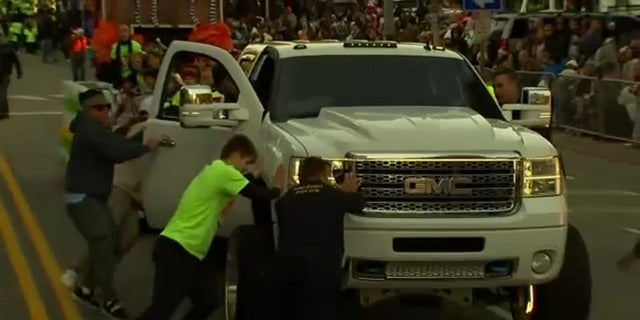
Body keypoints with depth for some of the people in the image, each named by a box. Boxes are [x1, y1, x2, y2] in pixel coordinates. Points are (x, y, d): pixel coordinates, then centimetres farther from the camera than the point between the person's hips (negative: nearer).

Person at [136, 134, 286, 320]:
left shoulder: (214, 172, 18)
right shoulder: (224, 171, -11)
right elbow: (259, 196, -9)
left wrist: (254, 176, 35)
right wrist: (277, 189, 9)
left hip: (184, 250, 11)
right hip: (176, 249, -11)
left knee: (207, 304, 12)